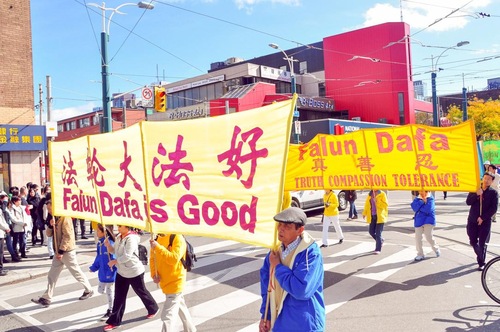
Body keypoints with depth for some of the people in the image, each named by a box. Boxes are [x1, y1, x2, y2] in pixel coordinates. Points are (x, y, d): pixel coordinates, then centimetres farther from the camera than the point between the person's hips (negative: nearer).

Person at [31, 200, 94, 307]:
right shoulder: (54, 218, 12)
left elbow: (67, 236, -20)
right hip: (59, 251, 9)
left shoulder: (65, 217, -16)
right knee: (52, 275, 7)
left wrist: (61, 251, -20)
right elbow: (49, 234, 10)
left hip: (67, 251, -8)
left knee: (76, 272, 4)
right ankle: (46, 298, 11)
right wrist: (50, 225, -10)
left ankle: (88, 290, 20)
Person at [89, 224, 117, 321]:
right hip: (102, 272, 8)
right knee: (101, 290, 16)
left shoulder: (110, 243, -24)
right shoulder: (99, 243, 2)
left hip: (110, 273, -8)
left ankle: (110, 311, 24)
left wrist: (110, 272, -23)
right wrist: (93, 267, 9)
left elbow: (114, 259, -23)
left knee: (109, 292, 7)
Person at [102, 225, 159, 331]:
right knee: (119, 297, 7)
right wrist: (108, 245, -9)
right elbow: (113, 250, 11)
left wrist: (114, 261, -18)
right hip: (121, 272, 7)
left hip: (134, 272, -7)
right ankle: (114, 321, 15)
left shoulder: (131, 238, -24)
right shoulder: (119, 237, 2)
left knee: (141, 292, 13)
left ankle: (153, 309, 37)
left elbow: (127, 256, -28)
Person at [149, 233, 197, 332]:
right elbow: (152, 258, 7)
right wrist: (154, 274, -8)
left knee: (168, 316, -10)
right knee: (181, 309, 25)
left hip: (175, 282, -8)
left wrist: (157, 247, -32)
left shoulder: (177, 238, -19)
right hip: (164, 282, 8)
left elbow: (174, 258, -30)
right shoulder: (157, 238, 3)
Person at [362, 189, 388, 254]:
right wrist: (364, 213, 4)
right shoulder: (369, 194, 10)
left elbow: (385, 205, -12)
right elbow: (367, 204, 14)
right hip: (372, 216, 6)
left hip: (380, 216, -6)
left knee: (378, 233, -5)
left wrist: (377, 201, -21)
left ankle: (378, 249, 4)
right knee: (371, 231, 10)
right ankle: (380, 240, 36)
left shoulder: (382, 194, -6)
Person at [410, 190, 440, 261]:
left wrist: (419, 207, -10)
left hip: (428, 221, -4)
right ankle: (420, 254, 17)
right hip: (419, 221, 4)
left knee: (429, 237, -2)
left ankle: (436, 249, 30)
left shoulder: (430, 199, -6)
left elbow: (428, 209, -21)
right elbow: (414, 206, -11)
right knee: (417, 238, 2)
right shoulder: (417, 199, 6)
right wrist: (422, 202, -16)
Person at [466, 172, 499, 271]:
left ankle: (481, 263, 12)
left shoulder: (493, 193, -2)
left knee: (482, 243, -1)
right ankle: (480, 256, 38)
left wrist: (483, 218, -13)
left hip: (485, 221, -3)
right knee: (473, 241, 11)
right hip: (472, 220, 3)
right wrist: (476, 195, -18)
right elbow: (468, 202, -3)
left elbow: (494, 208, -8)